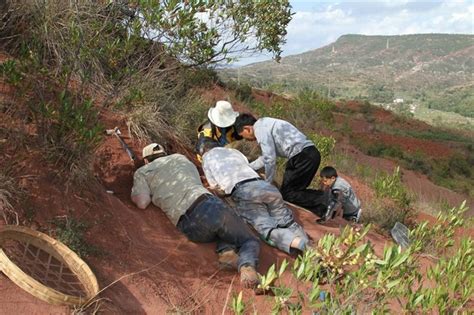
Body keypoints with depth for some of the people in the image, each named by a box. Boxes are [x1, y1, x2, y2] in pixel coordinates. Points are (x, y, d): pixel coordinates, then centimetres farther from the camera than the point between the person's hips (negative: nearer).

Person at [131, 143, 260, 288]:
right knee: (251, 242, 16)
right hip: (209, 204, 1)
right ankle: (246, 263, -19)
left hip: (191, 227, -1)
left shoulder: (141, 172, 19)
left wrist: (134, 192, 27)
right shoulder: (179, 157, 28)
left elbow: (142, 202, 6)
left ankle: (226, 250, -1)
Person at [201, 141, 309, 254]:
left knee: (268, 230, -18)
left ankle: (300, 244, -46)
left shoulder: (207, 157, 28)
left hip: (242, 191, -5)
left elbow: (214, 186, 23)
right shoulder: (234, 151, 38)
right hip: (263, 184, 5)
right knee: (287, 222, 0)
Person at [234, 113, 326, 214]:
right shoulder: (265, 123, 23)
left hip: (302, 155, -10)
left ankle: (323, 201, -14)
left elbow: (270, 159, -11)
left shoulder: (260, 128, -7)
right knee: (296, 190, 15)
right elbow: (266, 157, 34)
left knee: (286, 193, -3)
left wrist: (267, 184, 1)